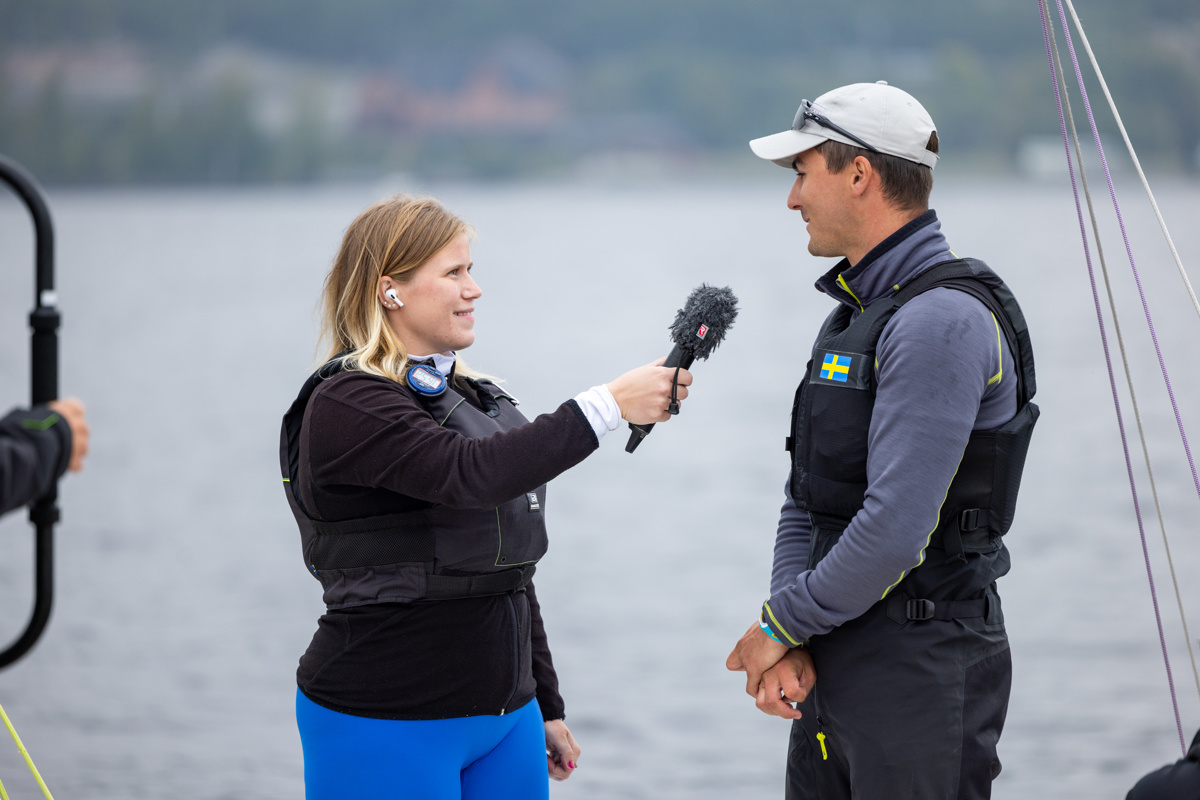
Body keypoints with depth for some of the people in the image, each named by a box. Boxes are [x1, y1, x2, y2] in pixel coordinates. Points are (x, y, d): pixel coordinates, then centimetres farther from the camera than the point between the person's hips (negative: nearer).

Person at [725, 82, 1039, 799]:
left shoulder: (942, 320, -17)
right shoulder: (853, 314, 15)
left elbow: (896, 529, -24)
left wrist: (783, 624, -11)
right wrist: (788, 645, -1)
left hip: (920, 667, -9)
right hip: (834, 661, 9)